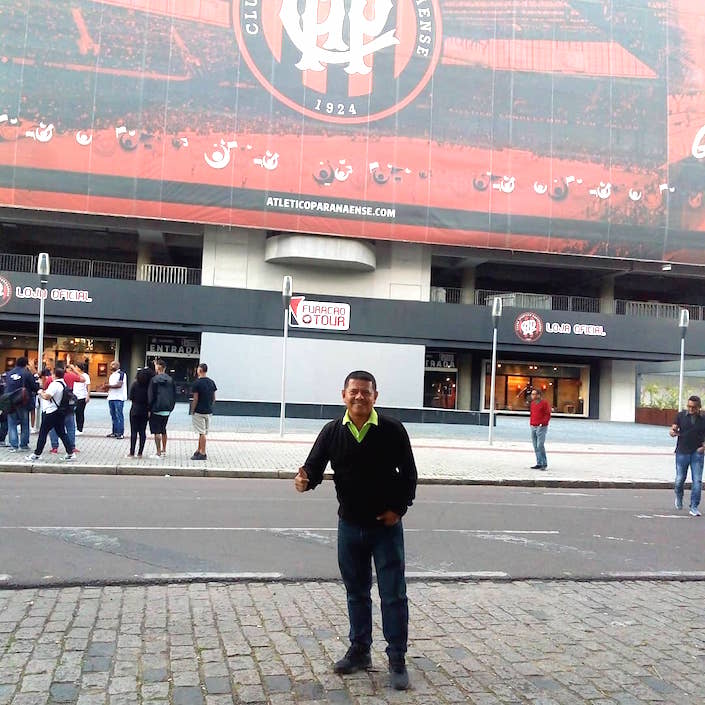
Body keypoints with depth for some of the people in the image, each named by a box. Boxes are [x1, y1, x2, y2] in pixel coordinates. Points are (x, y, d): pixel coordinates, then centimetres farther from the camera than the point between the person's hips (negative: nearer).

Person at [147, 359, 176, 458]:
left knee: (157, 431, -1)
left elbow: (151, 396, -9)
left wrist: (149, 409, -4)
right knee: (163, 430, 20)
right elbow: (174, 395, 9)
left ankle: (159, 453, -2)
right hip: (167, 410, 6)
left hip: (157, 410, -6)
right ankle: (164, 450, 27)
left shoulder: (154, 379, -9)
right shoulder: (170, 380, 6)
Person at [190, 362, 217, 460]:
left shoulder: (197, 383, -14)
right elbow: (214, 398, 9)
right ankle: (199, 450, 26)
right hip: (209, 411, 6)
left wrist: (192, 411, -4)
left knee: (202, 433, -2)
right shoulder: (211, 382, 5)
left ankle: (203, 454, 1)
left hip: (199, 411, -6)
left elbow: (195, 399, -14)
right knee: (203, 432, 15)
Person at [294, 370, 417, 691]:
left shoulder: (392, 430, -10)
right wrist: (305, 481, -26)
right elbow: (314, 467, -3)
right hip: (349, 525, 3)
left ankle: (397, 659, 15)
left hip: (386, 525, -3)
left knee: (393, 595, 3)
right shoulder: (332, 431, -4)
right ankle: (359, 651, 32)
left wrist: (399, 508, -10)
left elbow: (408, 472, -3)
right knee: (356, 592, 16)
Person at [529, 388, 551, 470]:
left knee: (540, 445, -13)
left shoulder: (544, 403, -7)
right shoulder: (532, 403, 15)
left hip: (541, 427, -7)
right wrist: (531, 423, 13)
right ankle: (539, 464, 14)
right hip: (533, 427, 7)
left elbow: (548, 415, -10)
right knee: (536, 447, 7)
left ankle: (545, 464, -4)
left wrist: (543, 423, -17)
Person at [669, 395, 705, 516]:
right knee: (680, 479, 4)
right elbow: (672, 430, 1)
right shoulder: (681, 416, 1)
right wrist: (673, 432, -23)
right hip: (682, 452, 0)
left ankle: (694, 507, 6)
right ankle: (679, 497, 34)